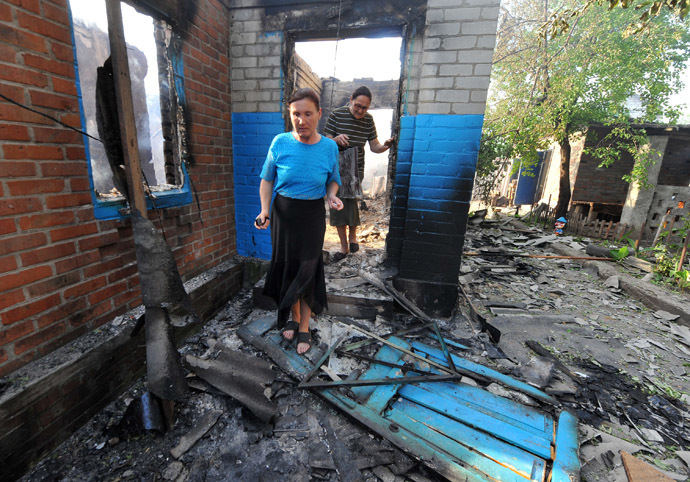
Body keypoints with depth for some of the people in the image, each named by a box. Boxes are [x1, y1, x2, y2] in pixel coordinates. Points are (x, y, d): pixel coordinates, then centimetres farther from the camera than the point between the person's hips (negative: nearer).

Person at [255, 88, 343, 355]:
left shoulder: (329, 147, -6)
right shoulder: (280, 143, -7)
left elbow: (333, 181, 8)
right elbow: (267, 179, 1)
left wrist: (332, 196, -14)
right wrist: (264, 210, -14)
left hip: (312, 216, -1)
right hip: (283, 213, 1)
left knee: (307, 270, 2)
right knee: (286, 266, 10)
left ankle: (304, 327, 22)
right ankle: (294, 318, 34)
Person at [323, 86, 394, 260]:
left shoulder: (368, 119, 1)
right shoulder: (336, 114, -7)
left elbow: (374, 146, 3)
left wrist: (385, 146, -19)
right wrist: (336, 139, -28)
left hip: (356, 169, 1)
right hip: (336, 168, 0)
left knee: (349, 197, -14)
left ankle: (352, 236, 13)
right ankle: (344, 245, 15)